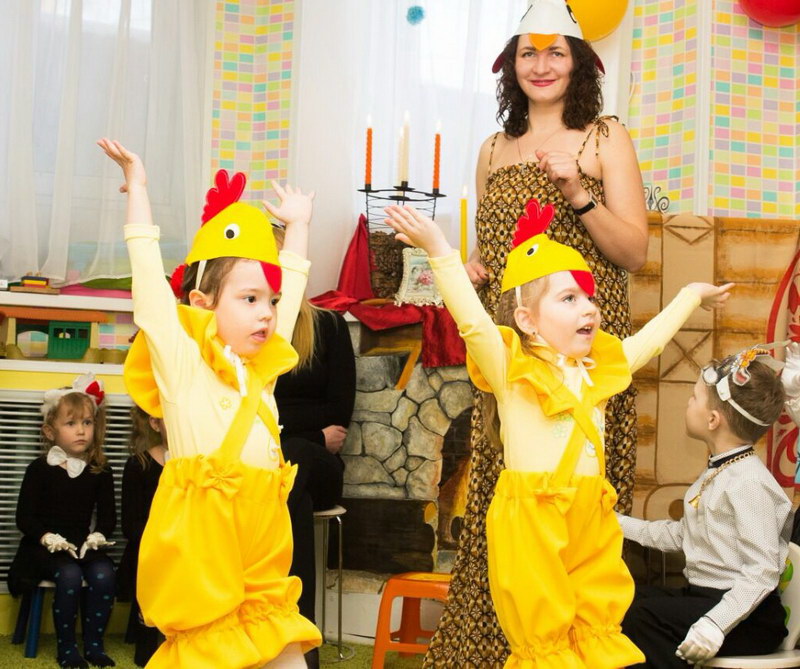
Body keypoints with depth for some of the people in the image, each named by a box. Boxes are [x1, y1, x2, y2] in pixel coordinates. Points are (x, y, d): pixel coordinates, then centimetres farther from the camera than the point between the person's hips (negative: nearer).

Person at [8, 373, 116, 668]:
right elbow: (24, 517, -3)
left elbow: (108, 516, 10)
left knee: (103, 574, -27)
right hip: (46, 545, -3)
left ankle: (93, 643, -11)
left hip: (83, 543, 3)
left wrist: (98, 534, -11)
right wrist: (47, 537, -19)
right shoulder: (40, 469, -1)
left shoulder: (100, 471, 6)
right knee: (70, 575, -31)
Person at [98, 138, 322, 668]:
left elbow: (289, 289, 26)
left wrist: (298, 226, 36)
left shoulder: (262, 369, 13)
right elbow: (151, 280, -5)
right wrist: (137, 189, 1)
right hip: (203, 523, -6)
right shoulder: (182, 364, -3)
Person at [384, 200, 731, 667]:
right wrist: (440, 251, -31)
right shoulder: (512, 368, -7)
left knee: (601, 617, 11)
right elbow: (472, 321, -22)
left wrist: (692, 294, 42)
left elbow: (651, 338, 29)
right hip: (530, 518, -6)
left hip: (592, 515, 7)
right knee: (543, 628, -4)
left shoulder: (599, 368, 13)